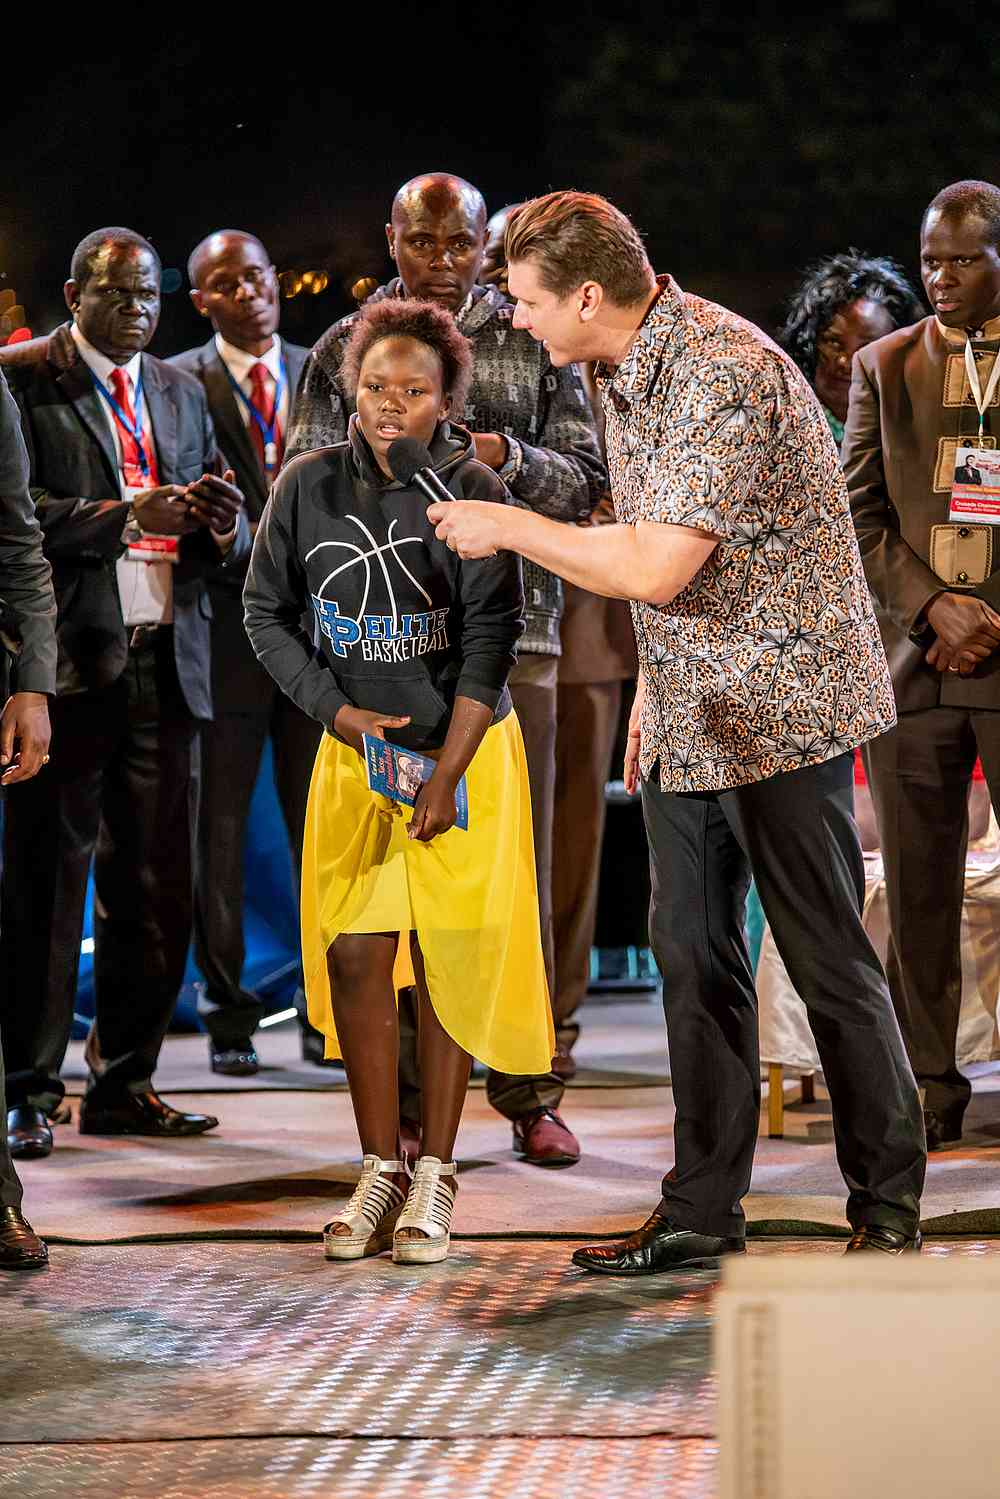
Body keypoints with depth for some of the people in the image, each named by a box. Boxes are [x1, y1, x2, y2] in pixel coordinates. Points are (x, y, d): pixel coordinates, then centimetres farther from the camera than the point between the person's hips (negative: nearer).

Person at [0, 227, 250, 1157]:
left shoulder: (180, 394, 20)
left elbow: (223, 547, 19)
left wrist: (223, 525, -4)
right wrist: (127, 515, -19)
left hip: (166, 662, 5)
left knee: (155, 887, 4)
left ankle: (124, 1083, 13)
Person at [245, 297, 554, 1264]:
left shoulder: (475, 493, -10)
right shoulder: (308, 486, -2)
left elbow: (491, 643, -12)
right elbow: (266, 613, 5)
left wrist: (446, 776, -17)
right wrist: (336, 711, -6)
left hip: (465, 746, -2)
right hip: (355, 748, 3)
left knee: (448, 956, -1)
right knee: (354, 953, -4)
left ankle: (435, 1174, 7)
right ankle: (380, 1170, 6)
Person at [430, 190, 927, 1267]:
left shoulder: (724, 374, -22)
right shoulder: (623, 373, 9)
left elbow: (655, 570, -26)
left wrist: (509, 527, -15)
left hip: (776, 710, -9)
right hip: (686, 715, 9)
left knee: (828, 961, -1)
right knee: (693, 959, 8)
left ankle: (887, 1207, 10)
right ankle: (702, 1210, 14)